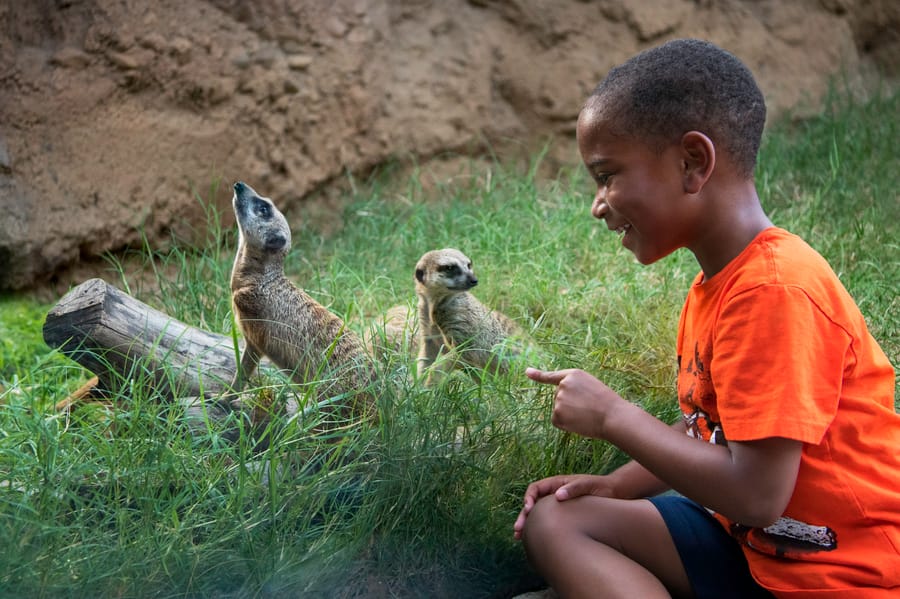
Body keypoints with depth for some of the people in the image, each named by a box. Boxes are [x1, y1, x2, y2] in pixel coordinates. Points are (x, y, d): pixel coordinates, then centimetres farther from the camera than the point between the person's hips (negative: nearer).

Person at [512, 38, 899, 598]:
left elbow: (756, 494, -26)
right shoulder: (717, 283, 6)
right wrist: (615, 486, 1)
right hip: (751, 544, 9)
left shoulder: (774, 289, -23)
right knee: (554, 521, -3)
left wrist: (612, 415, -16)